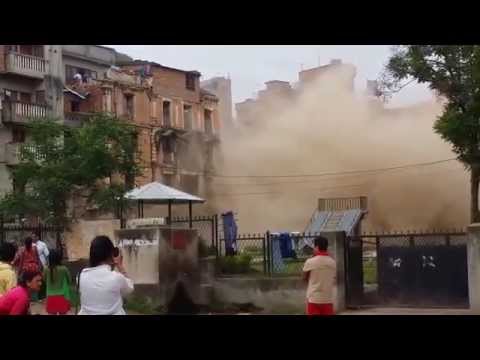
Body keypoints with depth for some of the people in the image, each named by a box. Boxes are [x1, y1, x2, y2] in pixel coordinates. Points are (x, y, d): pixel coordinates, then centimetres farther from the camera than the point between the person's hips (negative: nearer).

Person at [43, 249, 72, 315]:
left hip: (51, 298, 2)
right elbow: (69, 281, 1)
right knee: (62, 313, 8)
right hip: (62, 297, -2)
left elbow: (44, 280, 11)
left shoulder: (46, 270, -6)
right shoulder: (64, 269, -12)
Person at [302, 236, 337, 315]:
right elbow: (334, 280, 10)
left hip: (313, 298, -3)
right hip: (328, 299, 3)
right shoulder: (333, 263, 2)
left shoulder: (310, 262, -10)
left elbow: (305, 278, 4)